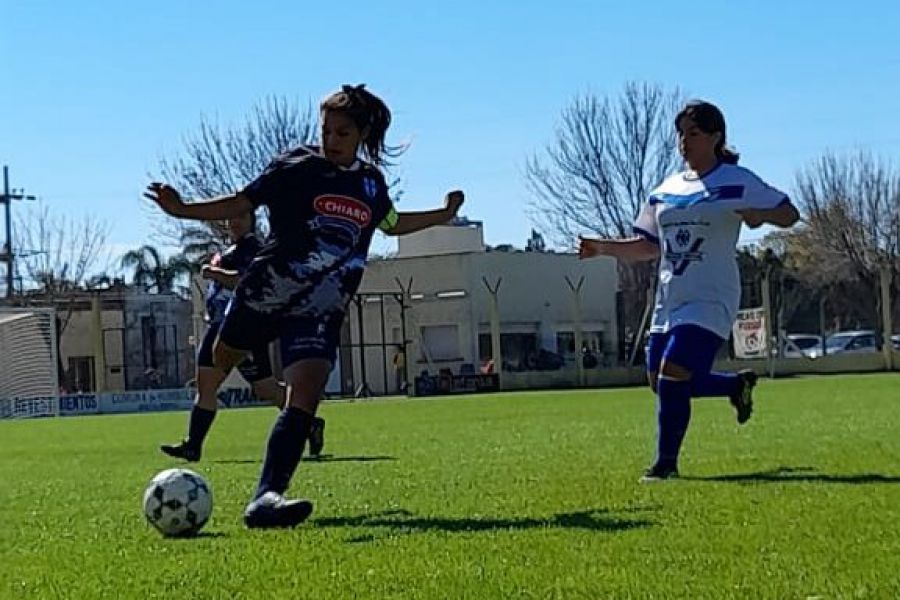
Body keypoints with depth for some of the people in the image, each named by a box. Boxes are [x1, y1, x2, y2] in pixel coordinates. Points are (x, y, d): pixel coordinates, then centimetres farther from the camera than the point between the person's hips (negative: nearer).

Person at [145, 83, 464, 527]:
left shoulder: (371, 183, 9)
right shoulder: (297, 167, -5)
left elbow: (392, 224, 30)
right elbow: (241, 203, -7)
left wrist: (443, 214, 25)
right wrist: (183, 209, -19)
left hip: (321, 312, 2)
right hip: (268, 290, -1)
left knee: (306, 395, -18)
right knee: (223, 359, 16)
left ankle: (266, 498, -24)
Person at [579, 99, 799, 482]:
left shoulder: (736, 181, -3)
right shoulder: (667, 190, 14)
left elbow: (789, 215, -3)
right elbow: (648, 247, 17)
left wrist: (759, 214, -23)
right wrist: (602, 248, 3)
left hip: (709, 300, -7)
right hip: (669, 301, 7)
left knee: (673, 372, -19)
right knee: (661, 382, 8)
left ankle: (666, 462, -5)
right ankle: (737, 384, 32)